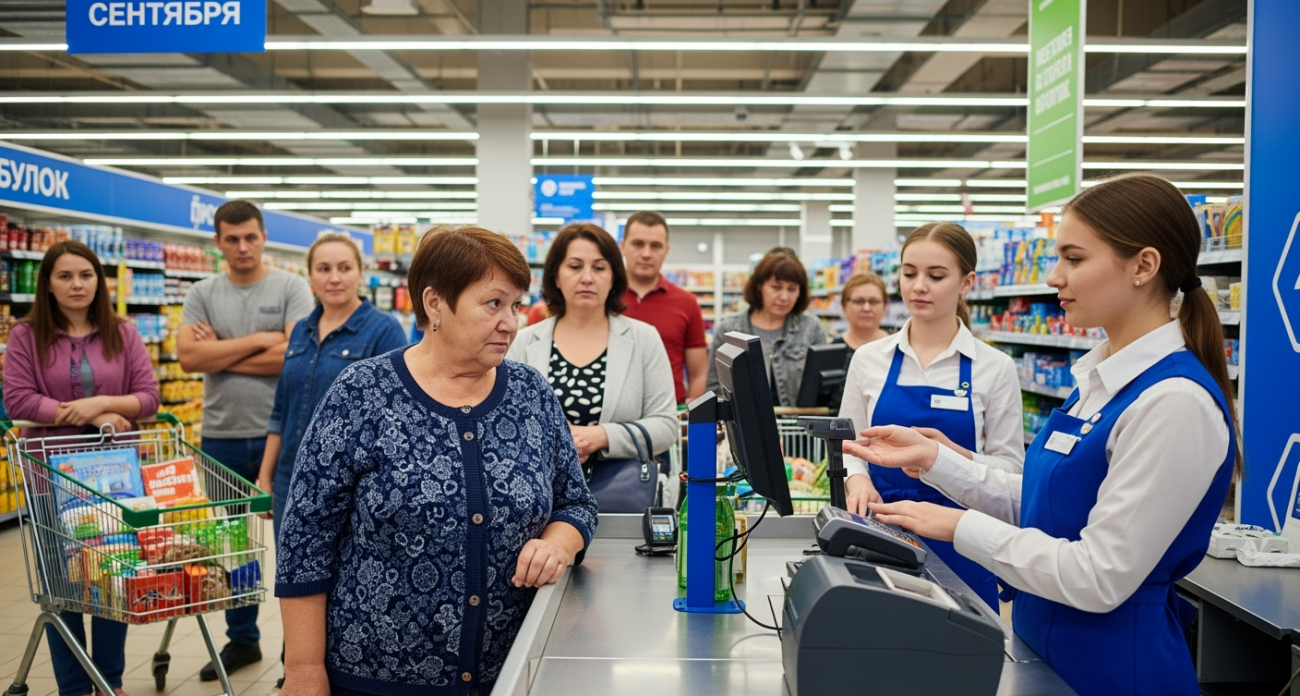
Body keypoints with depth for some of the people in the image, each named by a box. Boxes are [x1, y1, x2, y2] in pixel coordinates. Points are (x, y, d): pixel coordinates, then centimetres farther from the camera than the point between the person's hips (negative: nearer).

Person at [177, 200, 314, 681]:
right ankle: (242, 639, 32)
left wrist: (220, 353, -9)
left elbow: (296, 354, -16)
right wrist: (258, 340, -12)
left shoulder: (291, 288, -3)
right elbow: (188, 356, -7)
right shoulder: (202, 294, 6)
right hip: (222, 437, 4)